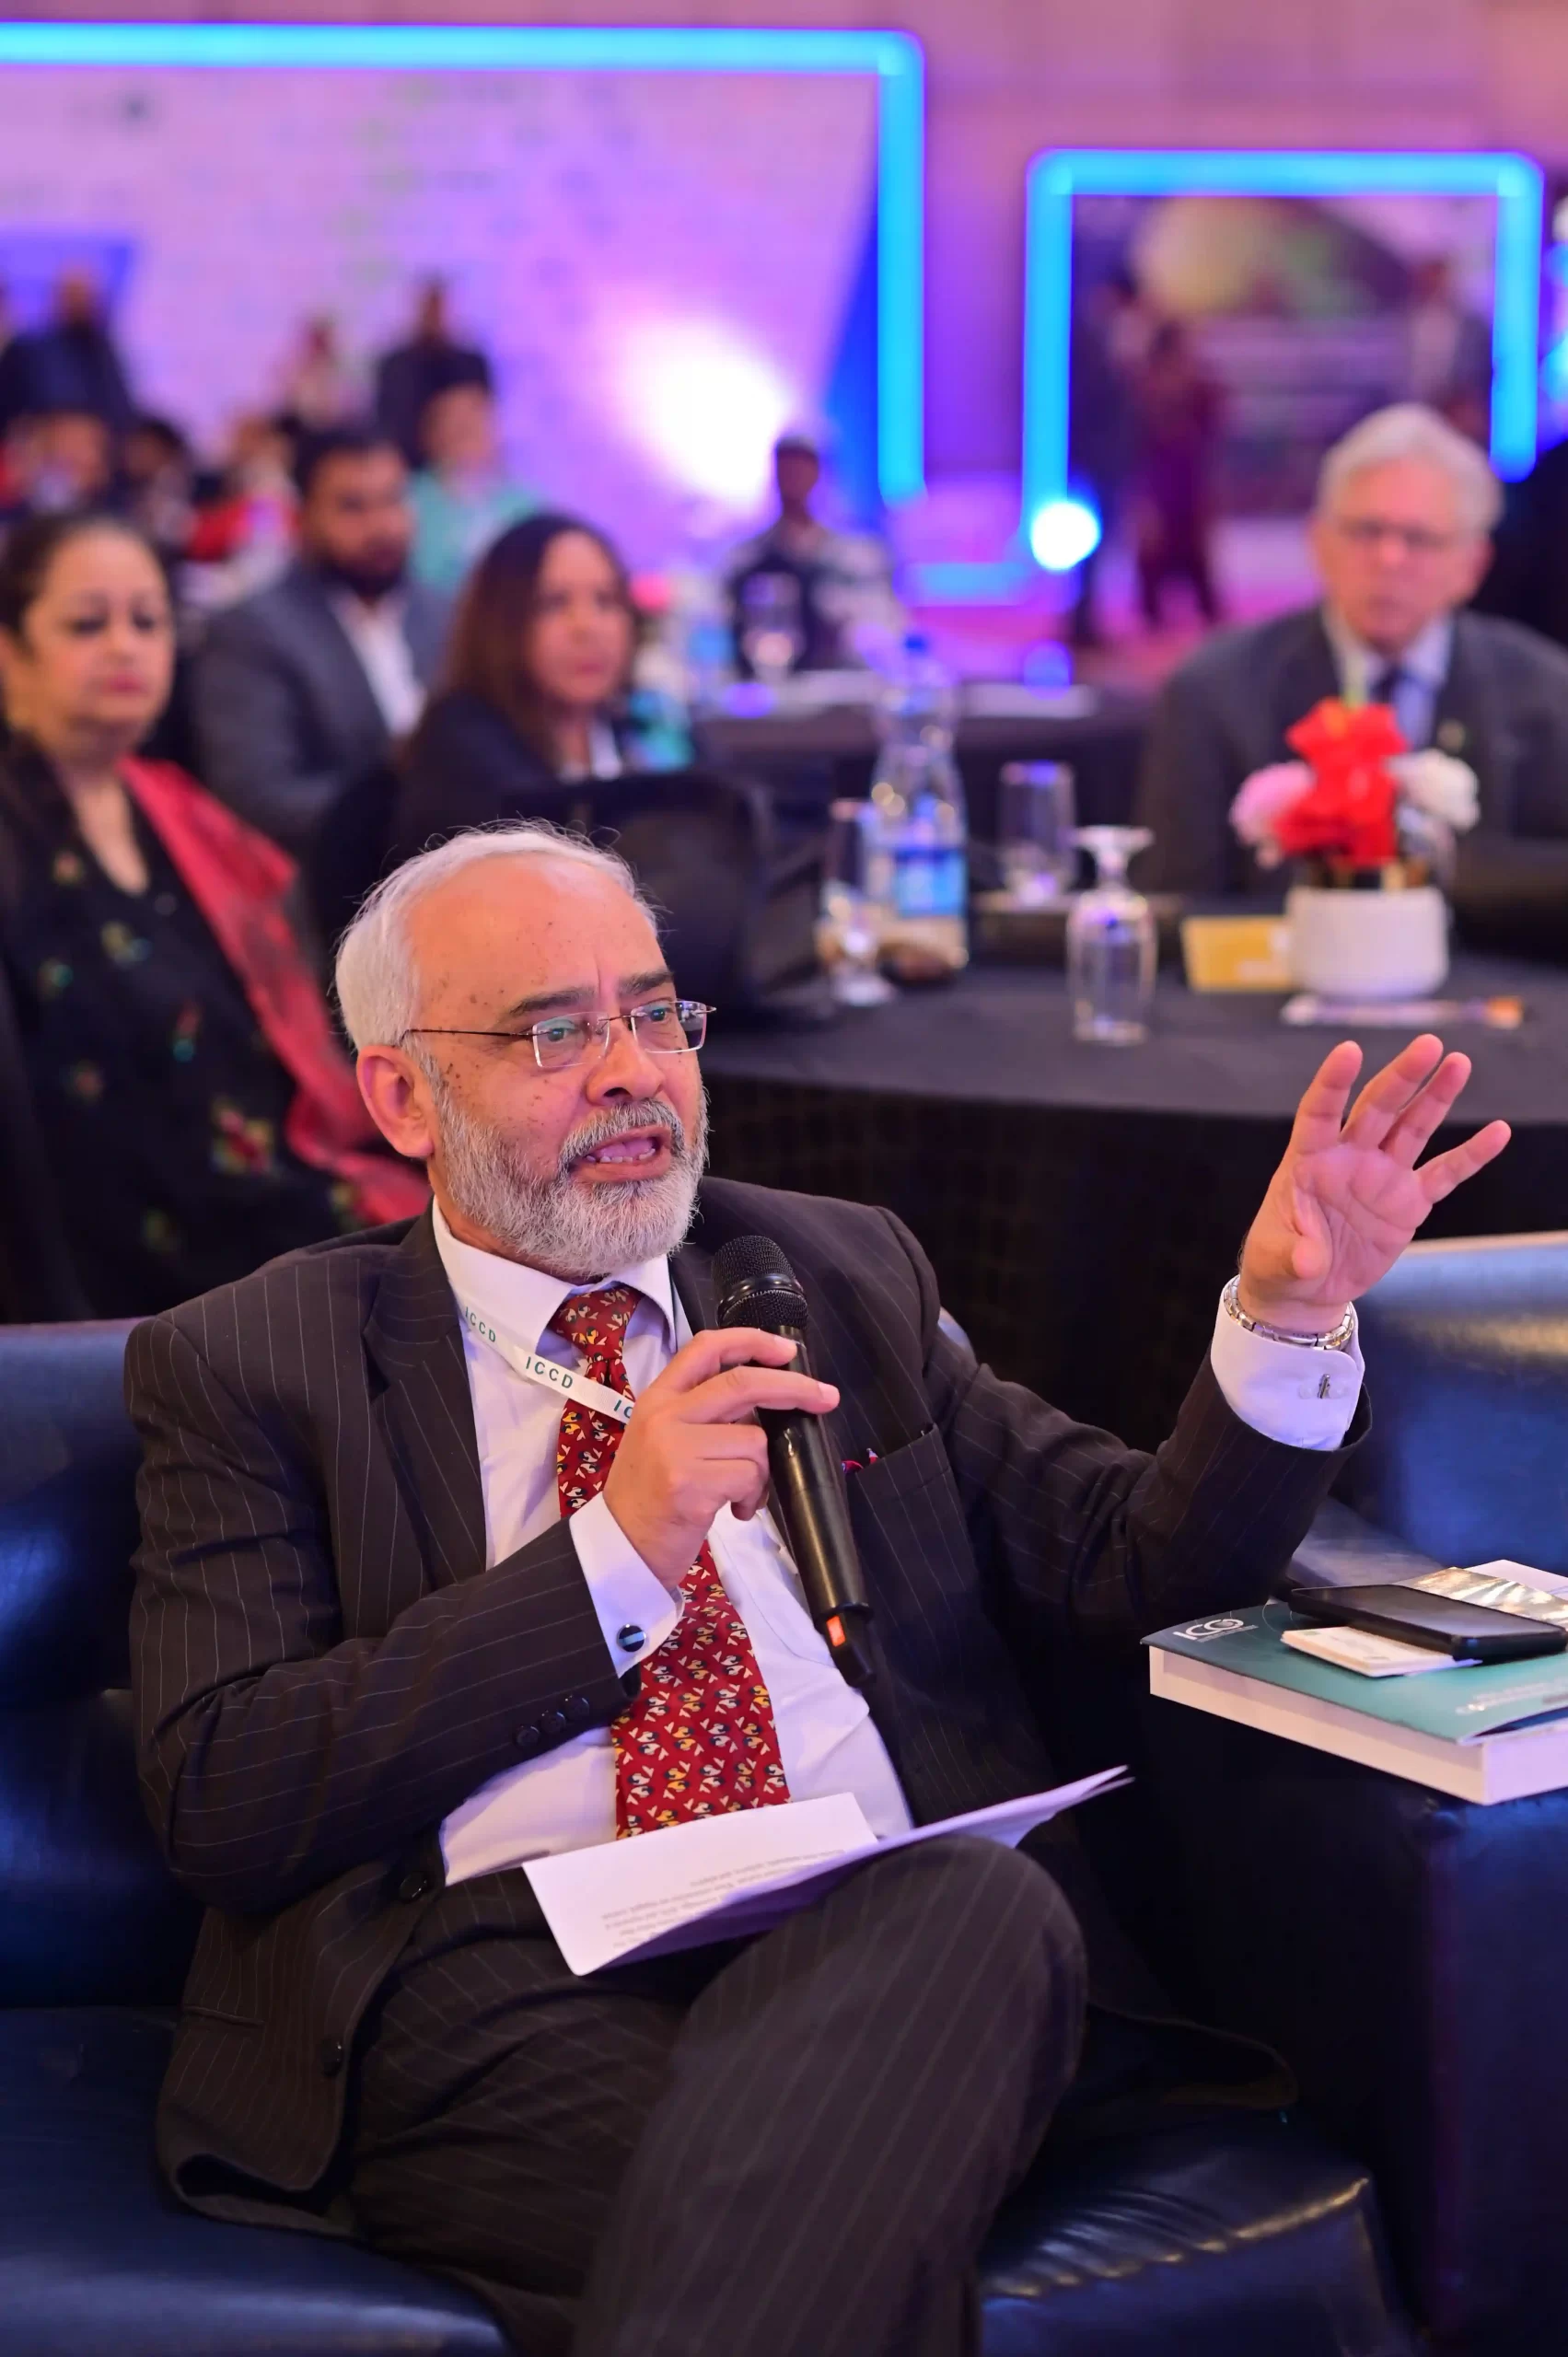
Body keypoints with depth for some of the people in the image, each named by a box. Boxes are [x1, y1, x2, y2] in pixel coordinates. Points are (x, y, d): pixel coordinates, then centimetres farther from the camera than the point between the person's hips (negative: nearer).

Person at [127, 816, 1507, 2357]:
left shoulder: (841, 1275, 22)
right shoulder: (247, 1366, 11)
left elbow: (1129, 1567, 18)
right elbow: (215, 1802, -2)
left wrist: (1286, 1312, -1)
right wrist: (614, 1553, -8)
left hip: (883, 1936, 5)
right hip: (502, 1974, -4)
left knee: (989, 1908, -33)